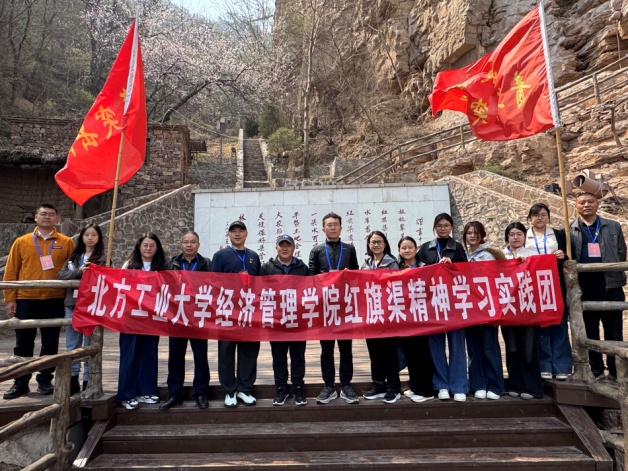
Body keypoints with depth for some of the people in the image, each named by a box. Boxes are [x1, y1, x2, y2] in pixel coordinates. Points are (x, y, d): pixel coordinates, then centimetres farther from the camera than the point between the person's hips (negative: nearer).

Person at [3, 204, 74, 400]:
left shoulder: (67, 243, 3)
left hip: (54, 300, -1)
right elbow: (11, 272, 5)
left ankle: (45, 381, 20)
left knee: (50, 343, 7)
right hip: (26, 300, 1)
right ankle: (21, 383, 20)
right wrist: (10, 299, 0)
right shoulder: (21, 242, 6)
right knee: (23, 343, 8)